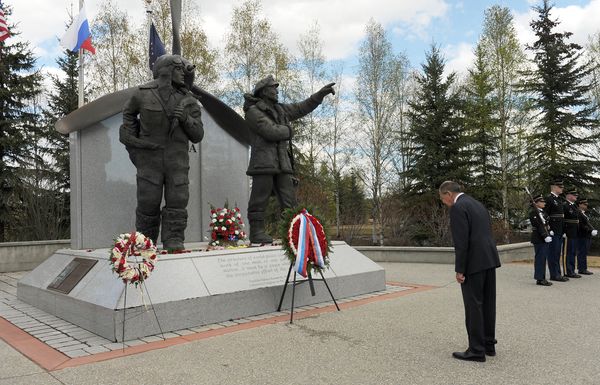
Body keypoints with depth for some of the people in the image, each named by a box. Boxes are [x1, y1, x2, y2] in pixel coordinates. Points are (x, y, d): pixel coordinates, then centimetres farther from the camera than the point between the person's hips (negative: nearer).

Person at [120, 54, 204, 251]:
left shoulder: (189, 102, 5)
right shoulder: (143, 93, 2)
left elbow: (197, 136, 3)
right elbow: (128, 113, 24)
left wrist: (185, 119, -14)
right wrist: (130, 139, 15)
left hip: (177, 161, 1)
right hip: (149, 159, -1)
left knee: (177, 203, -5)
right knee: (148, 203, 2)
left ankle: (174, 242, 2)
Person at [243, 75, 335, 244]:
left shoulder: (280, 109, 22)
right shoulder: (253, 111, -3)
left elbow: (302, 108, 29)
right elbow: (271, 131, -16)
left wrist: (321, 94, 24)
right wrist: (288, 131, 3)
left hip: (282, 162, 8)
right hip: (264, 162, -7)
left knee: (289, 201, 3)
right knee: (260, 199, -6)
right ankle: (257, 232, -2)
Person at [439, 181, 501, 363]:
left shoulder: (458, 207, -12)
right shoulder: (477, 204, 18)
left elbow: (461, 241, -18)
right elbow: (486, 234, 19)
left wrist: (459, 270, -15)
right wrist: (488, 259, 21)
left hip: (474, 263, -9)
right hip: (489, 259, 9)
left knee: (473, 306, -2)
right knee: (487, 304, 14)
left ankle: (476, 350, 4)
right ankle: (489, 344, 23)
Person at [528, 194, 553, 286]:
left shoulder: (542, 212, 19)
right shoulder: (533, 212, -11)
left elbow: (545, 224, 21)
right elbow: (538, 225, -19)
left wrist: (548, 234, 9)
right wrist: (545, 236, -22)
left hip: (545, 238, 9)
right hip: (539, 239, -9)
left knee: (543, 258, 11)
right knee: (540, 258, -6)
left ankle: (542, 278, 16)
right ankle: (539, 279, -2)